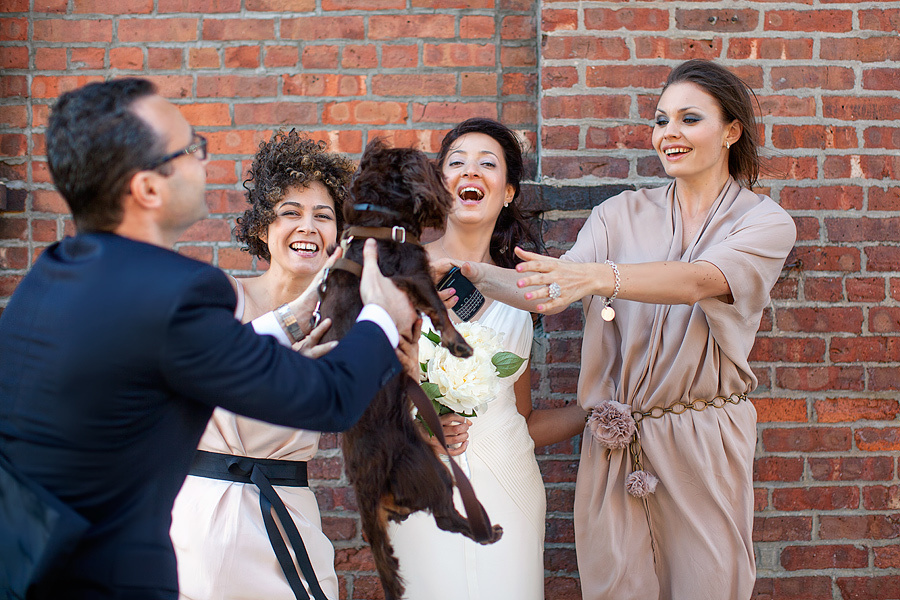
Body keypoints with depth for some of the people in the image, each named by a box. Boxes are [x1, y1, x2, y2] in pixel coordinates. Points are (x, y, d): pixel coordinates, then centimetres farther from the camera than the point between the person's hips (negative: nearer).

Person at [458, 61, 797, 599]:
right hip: (617, 442, 2)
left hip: (704, 444, -2)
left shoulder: (766, 223, -4)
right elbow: (553, 292, -9)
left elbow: (699, 281, -24)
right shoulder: (622, 215, 4)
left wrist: (598, 276, -40)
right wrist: (476, 275, -28)